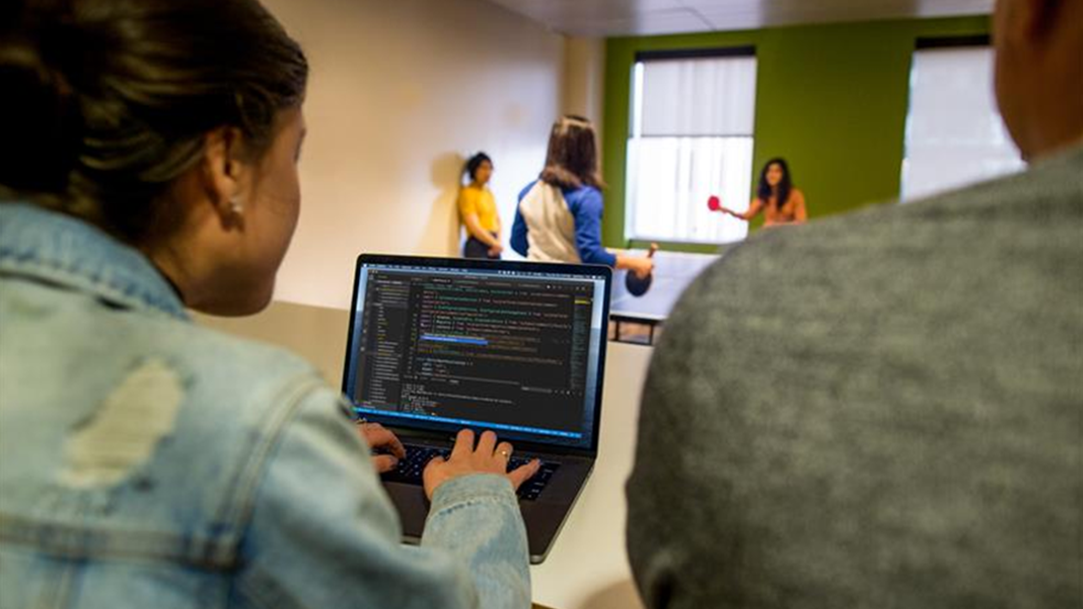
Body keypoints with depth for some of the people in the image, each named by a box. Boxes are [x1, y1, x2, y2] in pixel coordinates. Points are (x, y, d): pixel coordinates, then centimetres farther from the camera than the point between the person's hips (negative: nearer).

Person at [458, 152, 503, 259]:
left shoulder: (489, 192, 16)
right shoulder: (468, 192, -5)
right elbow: (474, 227, -11)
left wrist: (498, 242, 2)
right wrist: (495, 243, -8)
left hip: (492, 246, 7)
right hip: (477, 246, -7)